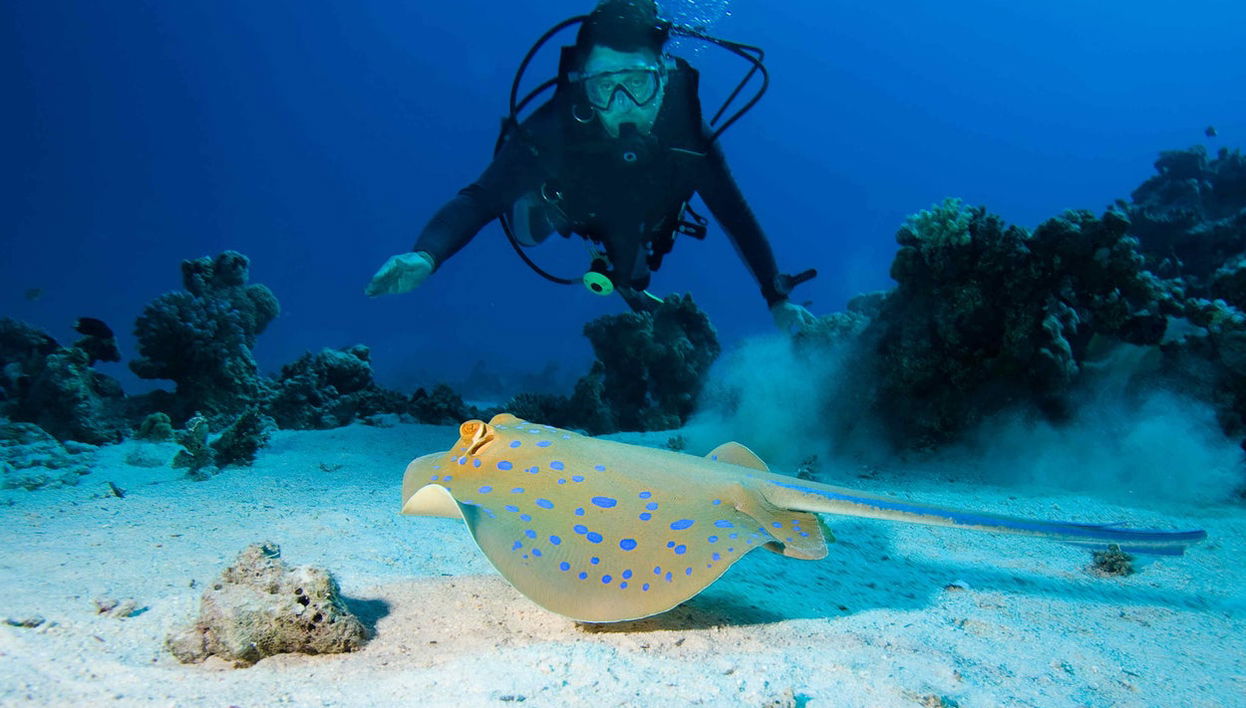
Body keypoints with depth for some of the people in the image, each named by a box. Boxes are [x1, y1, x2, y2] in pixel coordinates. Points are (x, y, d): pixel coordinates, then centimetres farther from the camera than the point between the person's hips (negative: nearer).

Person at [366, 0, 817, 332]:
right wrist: (426, 255, -66)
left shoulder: (688, 135, -40)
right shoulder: (555, 127, -45)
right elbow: (481, 199, -47)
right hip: (571, 207, -1)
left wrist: (778, 300, -30)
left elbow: (735, 215, -30)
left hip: (639, 226, 1)